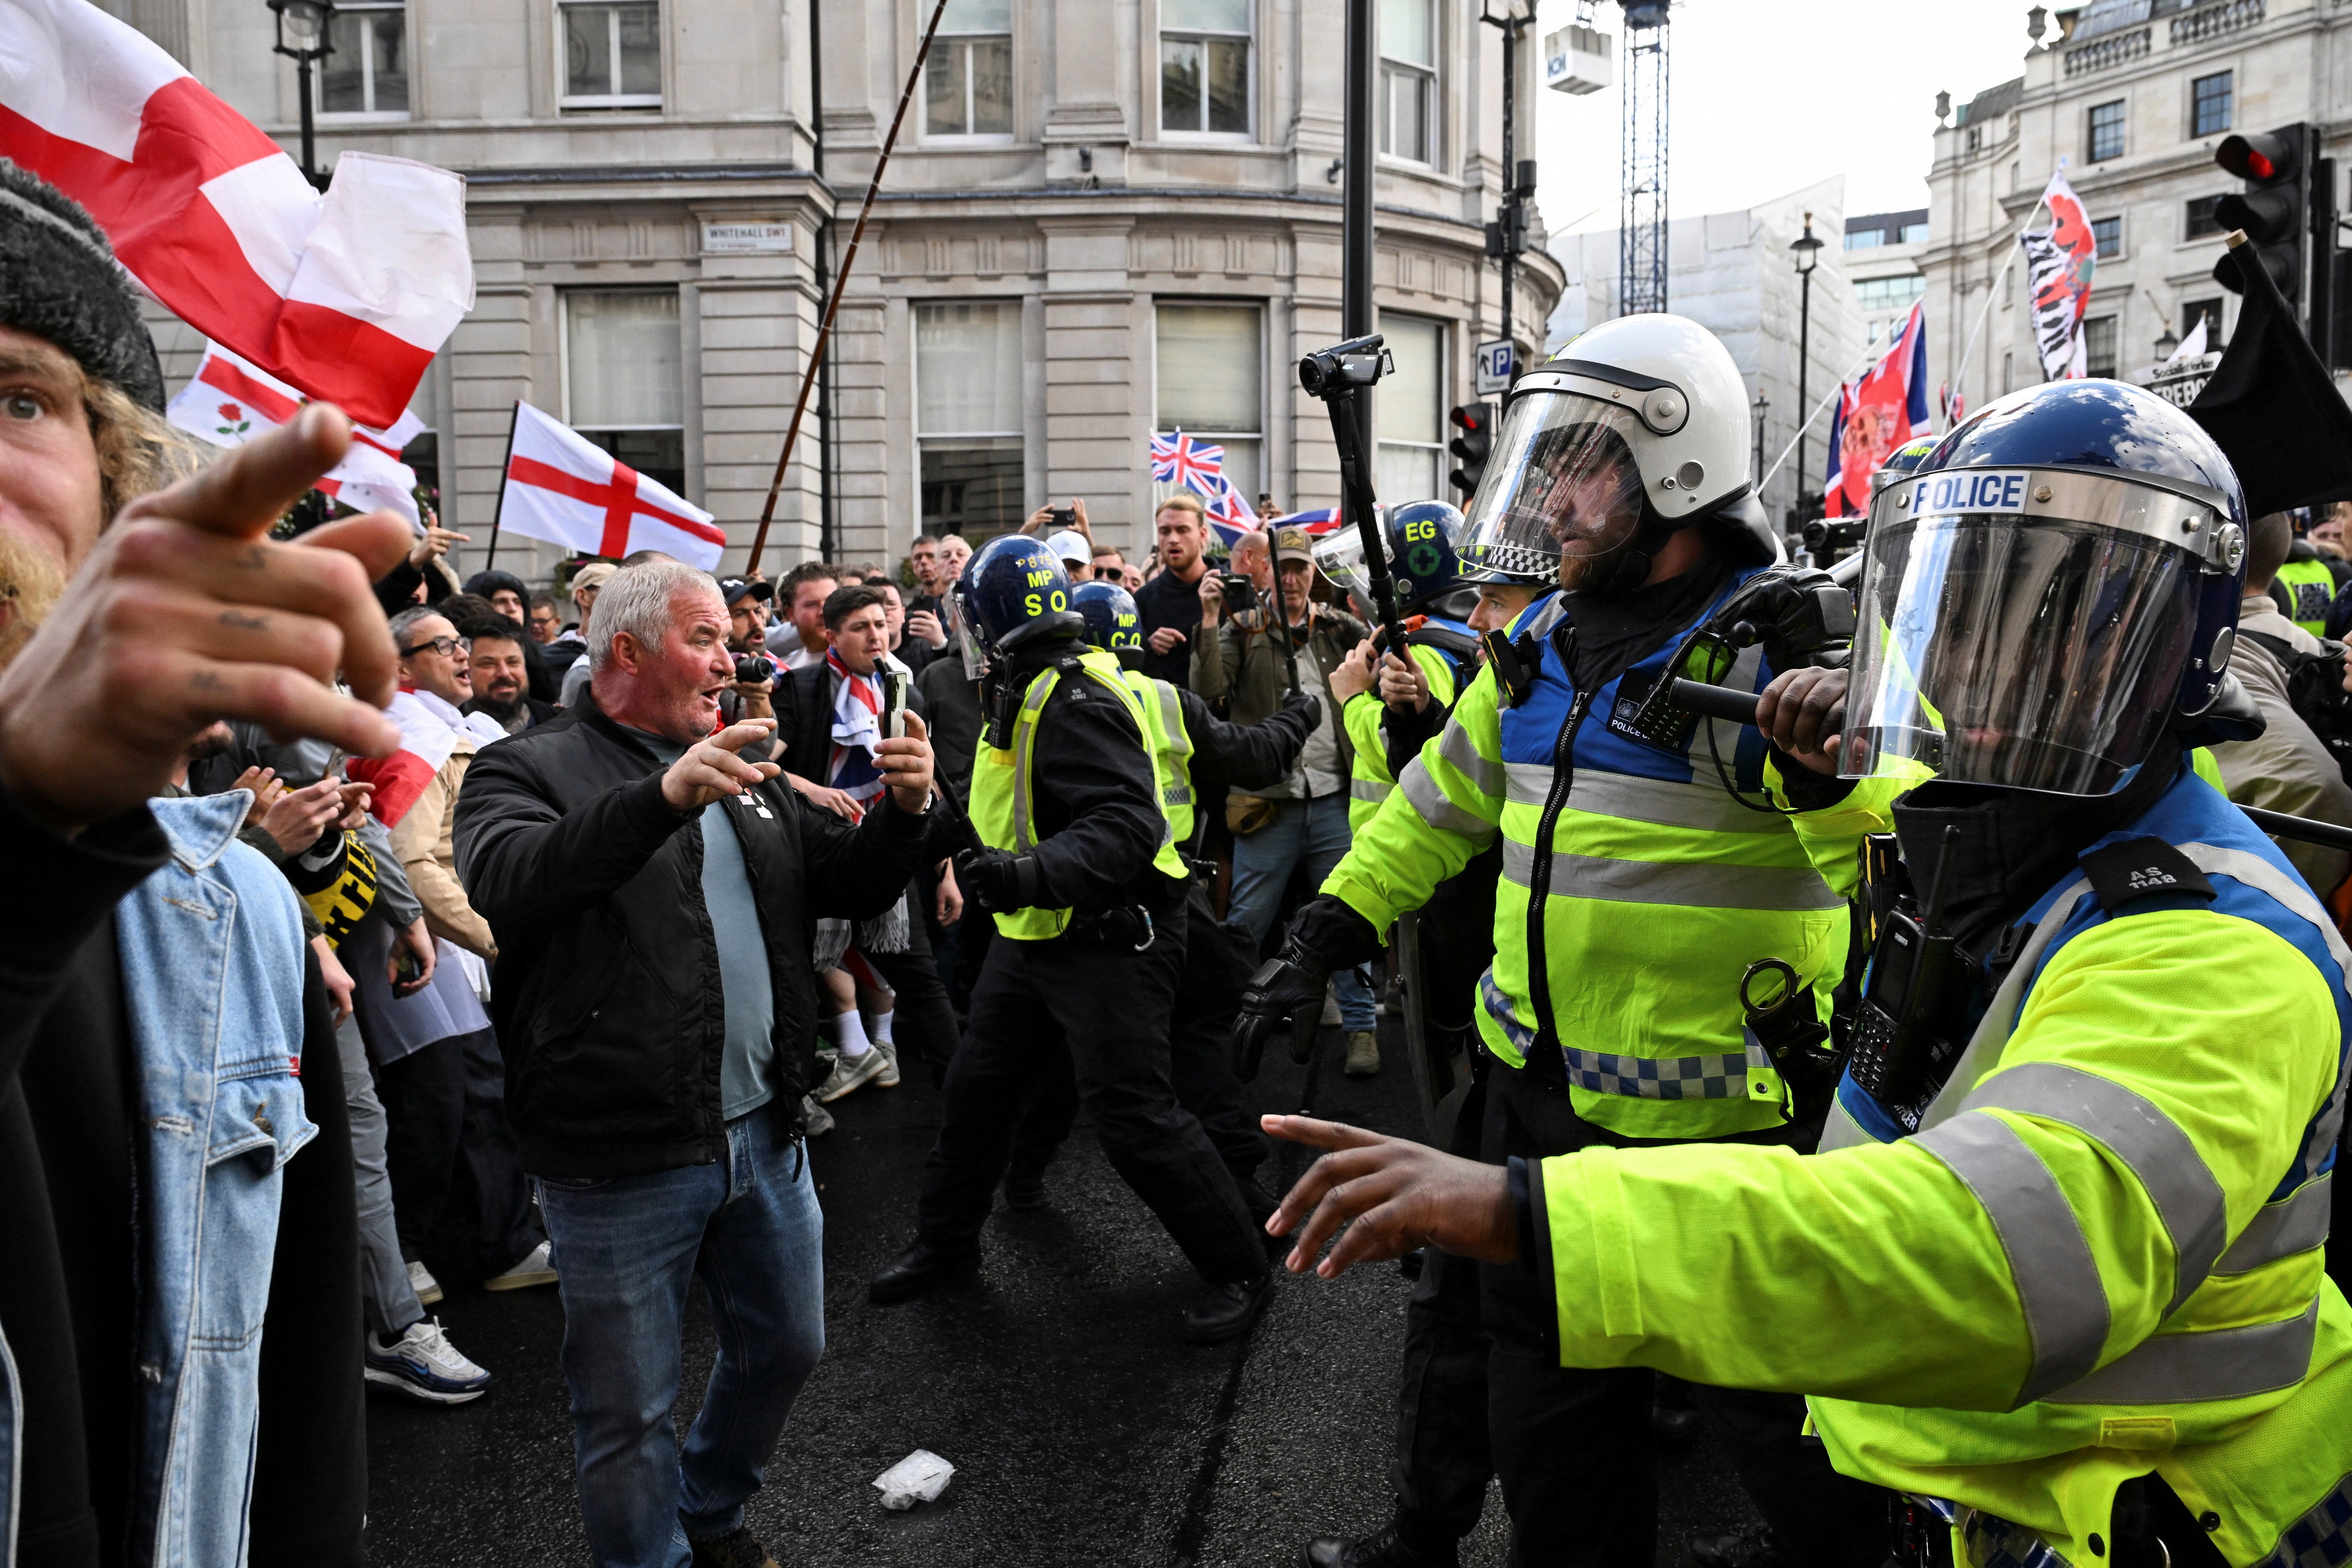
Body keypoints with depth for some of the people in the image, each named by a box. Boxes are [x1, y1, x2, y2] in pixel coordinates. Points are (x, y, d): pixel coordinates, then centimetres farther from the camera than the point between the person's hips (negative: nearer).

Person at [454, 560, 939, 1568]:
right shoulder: (531, 768, -8)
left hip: (764, 1134, 7)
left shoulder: (744, 774, 13)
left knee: (786, 1347, 23)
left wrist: (903, 812, -8)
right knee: (631, 1411, 8)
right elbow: (503, 883, -28)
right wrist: (663, 796, -41)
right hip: (621, 1163, -6)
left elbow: (851, 887, 13)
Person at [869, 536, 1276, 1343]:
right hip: (1033, 936, 10)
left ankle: (1239, 1270, 10)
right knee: (976, 1086, 17)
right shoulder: (1025, 693, 10)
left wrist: (1030, 876, -43)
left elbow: (1129, 824, -33)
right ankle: (945, 1242, 37)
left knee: (1134, 1117, -7)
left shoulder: (1075, 702, -23)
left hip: (1108, 939, -10)